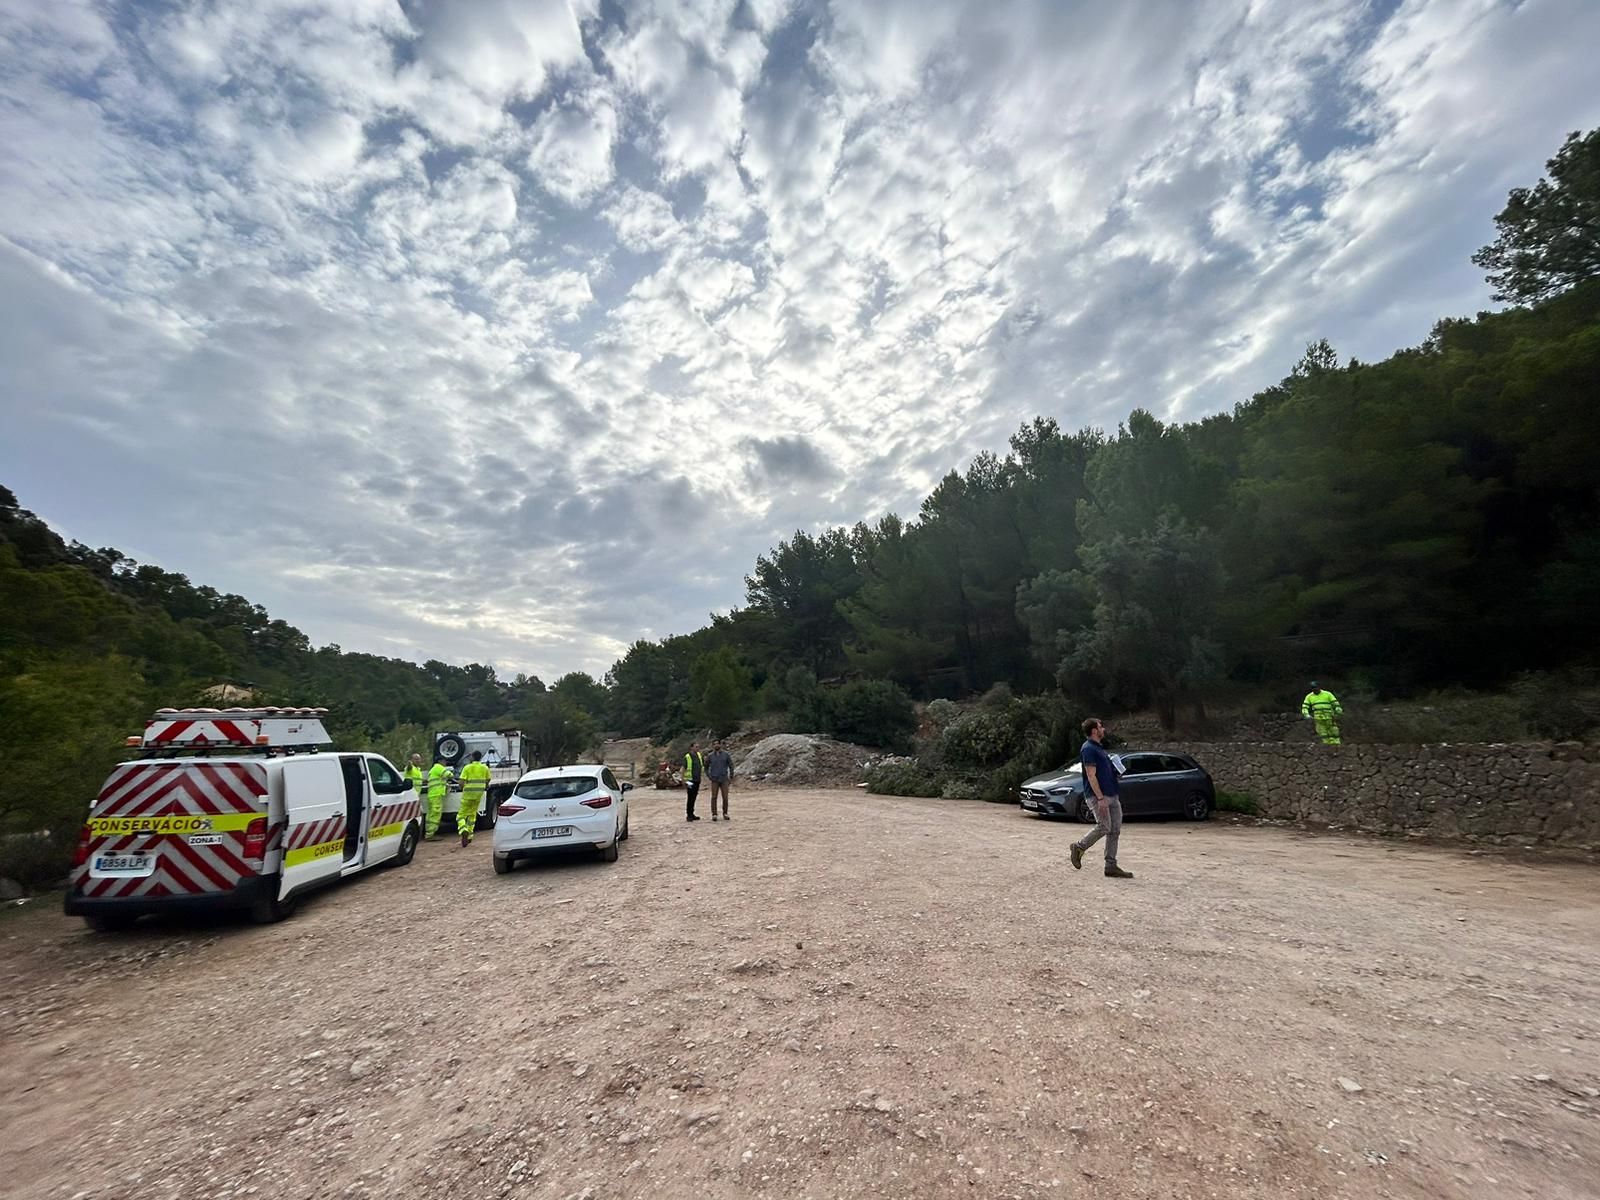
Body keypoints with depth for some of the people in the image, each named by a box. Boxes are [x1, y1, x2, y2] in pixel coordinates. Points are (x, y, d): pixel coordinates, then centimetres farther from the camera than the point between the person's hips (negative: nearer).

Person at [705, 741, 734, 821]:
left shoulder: (726, 754, 1)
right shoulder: (710, 756, 2)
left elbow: (731, 765, 7)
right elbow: (706, 767, 13)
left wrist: (731, 775, 0)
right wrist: (708, 776, 4)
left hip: (724, 779, 0)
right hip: (714, 780, 0)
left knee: (725, 797, -1)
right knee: (714, 797, 0)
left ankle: (725, 814, 12)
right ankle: (714, 814, 8)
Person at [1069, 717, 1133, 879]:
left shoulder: (1099, 747, 17)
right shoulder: (1088, 749, -14)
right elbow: (1091, 776, -19)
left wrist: (1116, 769, 8)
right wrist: (1100, 798, -23)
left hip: (1112, 795, 10)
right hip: (1099, 795, -10)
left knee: (1115, 830, 6)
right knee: (1104, 827, -10)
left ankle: (1111, 866, 10)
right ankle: (1079, 846, 9)